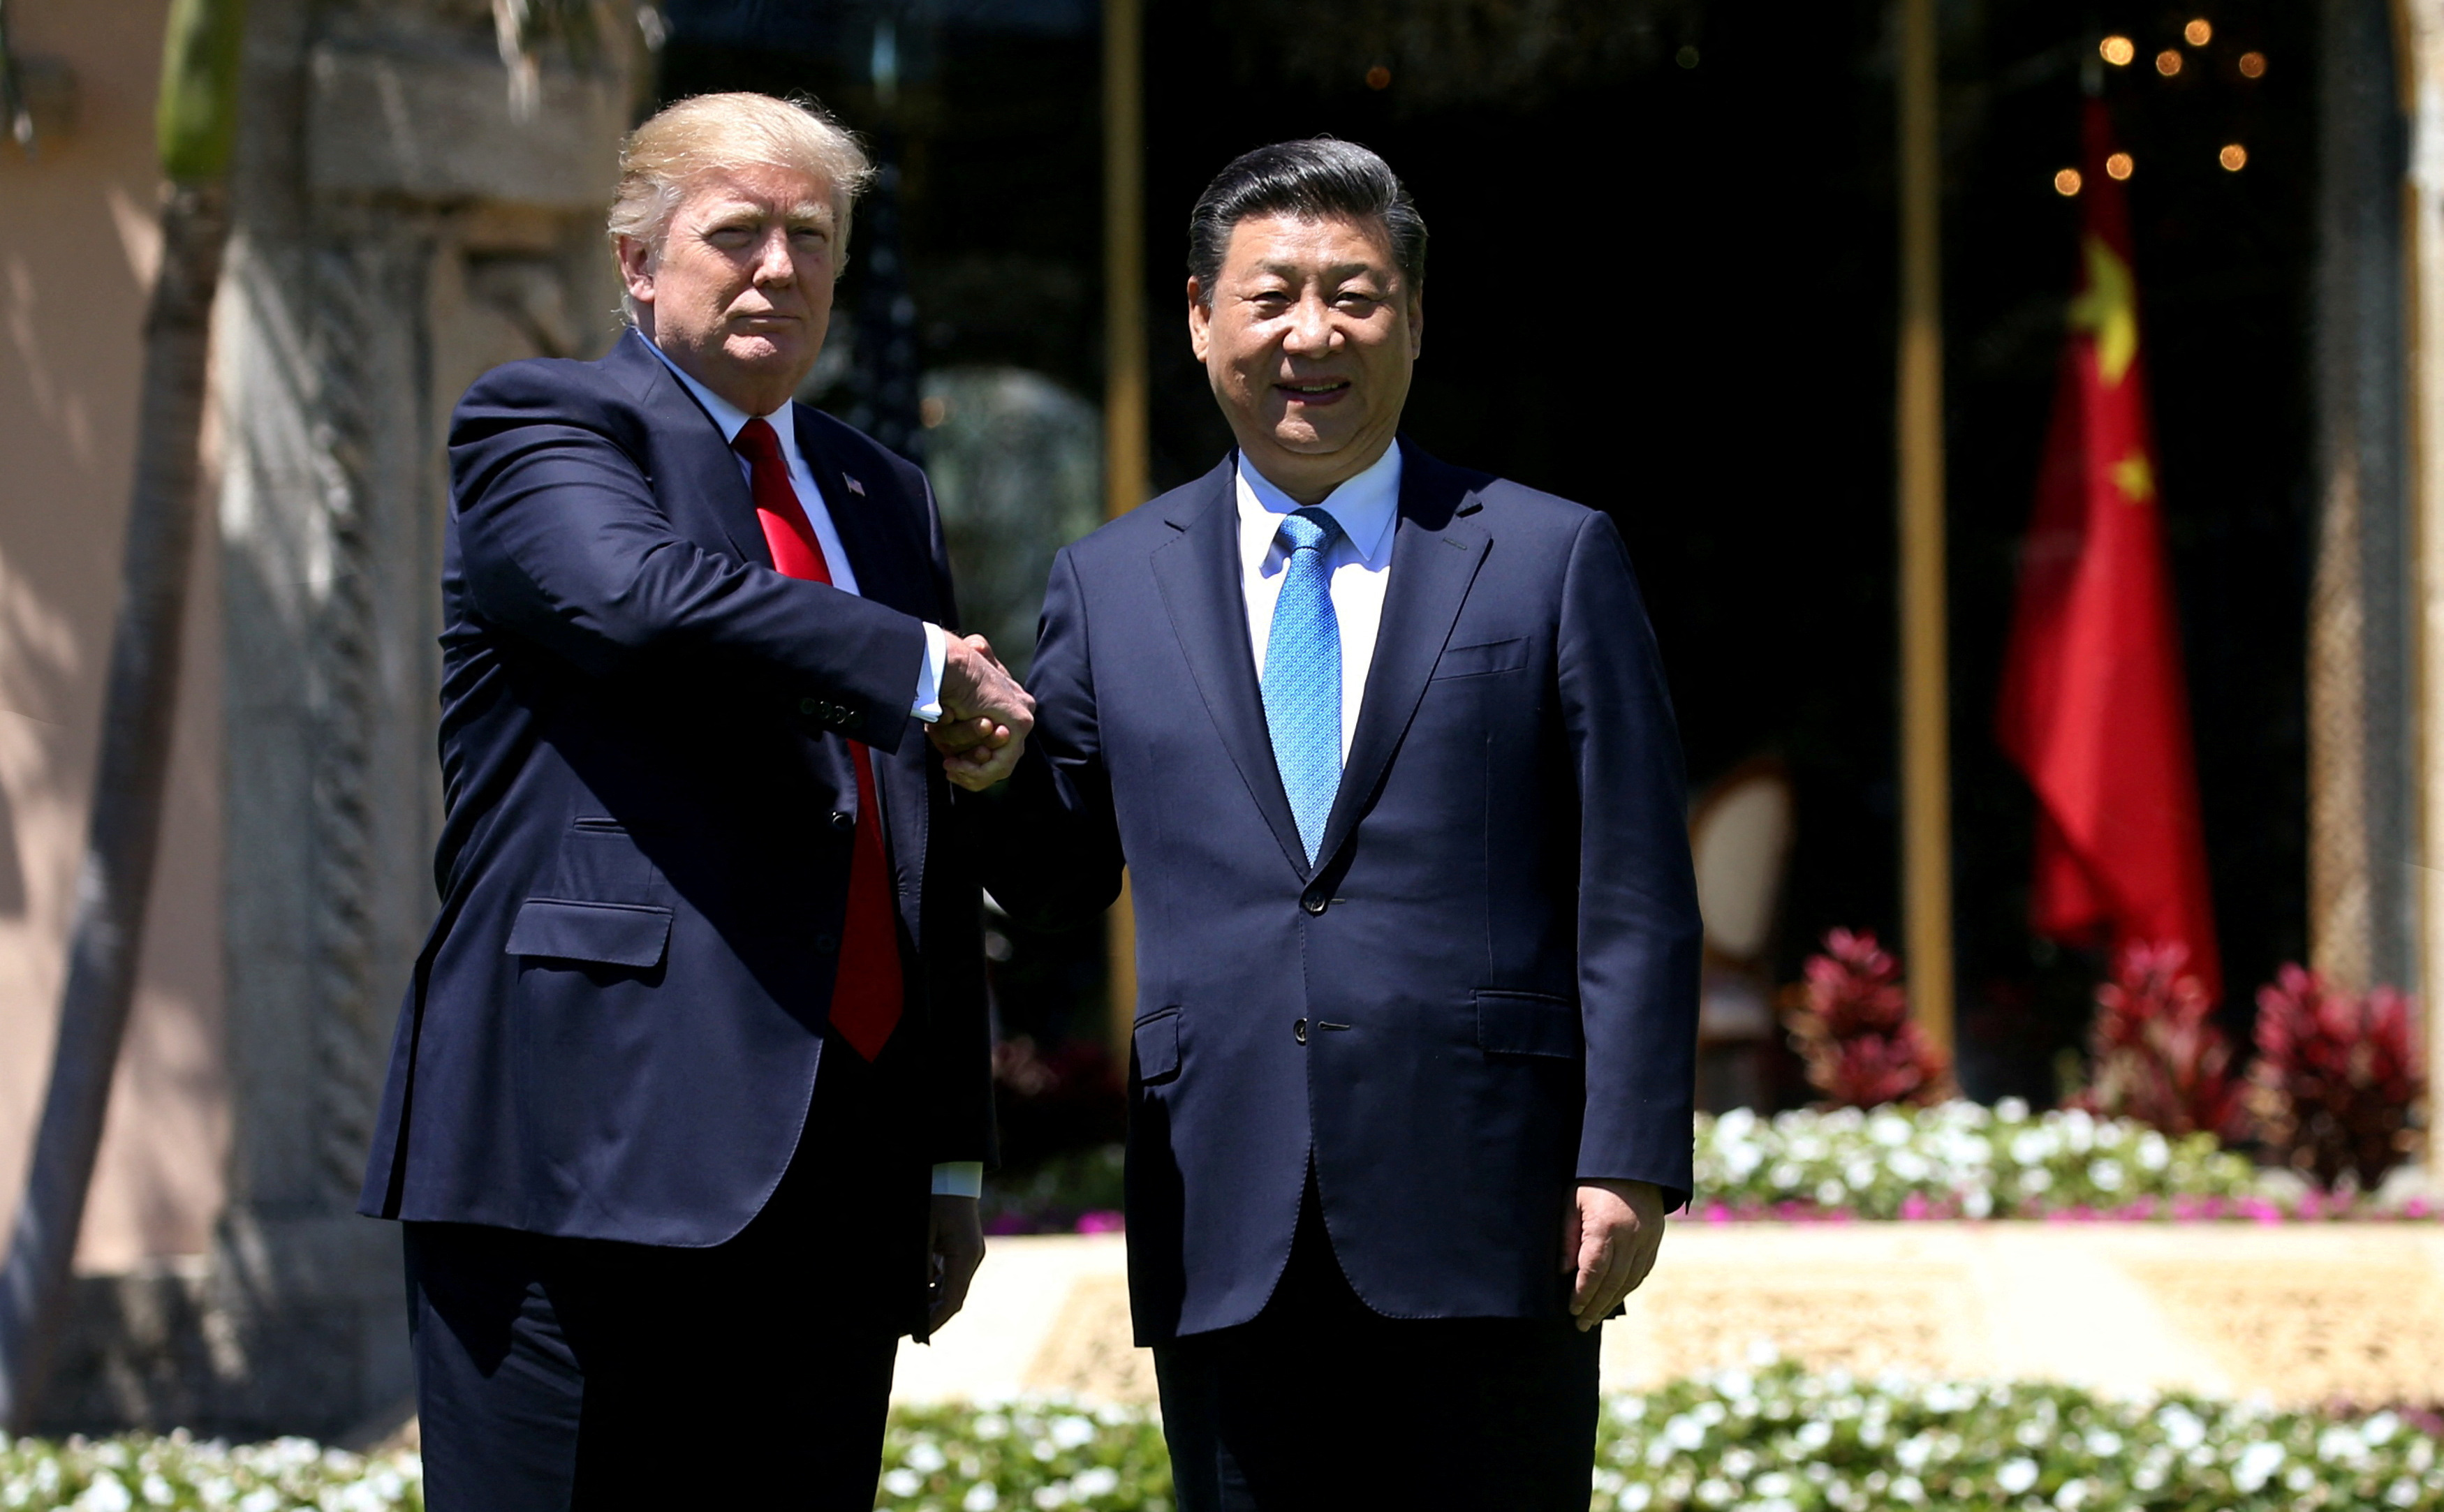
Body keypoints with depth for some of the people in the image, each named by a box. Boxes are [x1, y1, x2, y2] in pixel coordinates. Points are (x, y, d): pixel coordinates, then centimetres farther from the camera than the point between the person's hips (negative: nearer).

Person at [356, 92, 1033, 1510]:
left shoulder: (888, 501, 22)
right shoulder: (542, 426, 3)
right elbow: (643, 597, -21)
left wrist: (954, 1157, 16)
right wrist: (928, 668, -10)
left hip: (832, 1181, 6)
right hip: (593, 1150, -6)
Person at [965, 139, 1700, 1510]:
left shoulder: (1555, 561, 6)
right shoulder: (1113, 585, 13)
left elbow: (1636, 898, 2)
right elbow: (1057, 881, 15)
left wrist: (1628, 1163, -6)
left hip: (1484, 1231, -2)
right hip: (1228, 1237, 2)